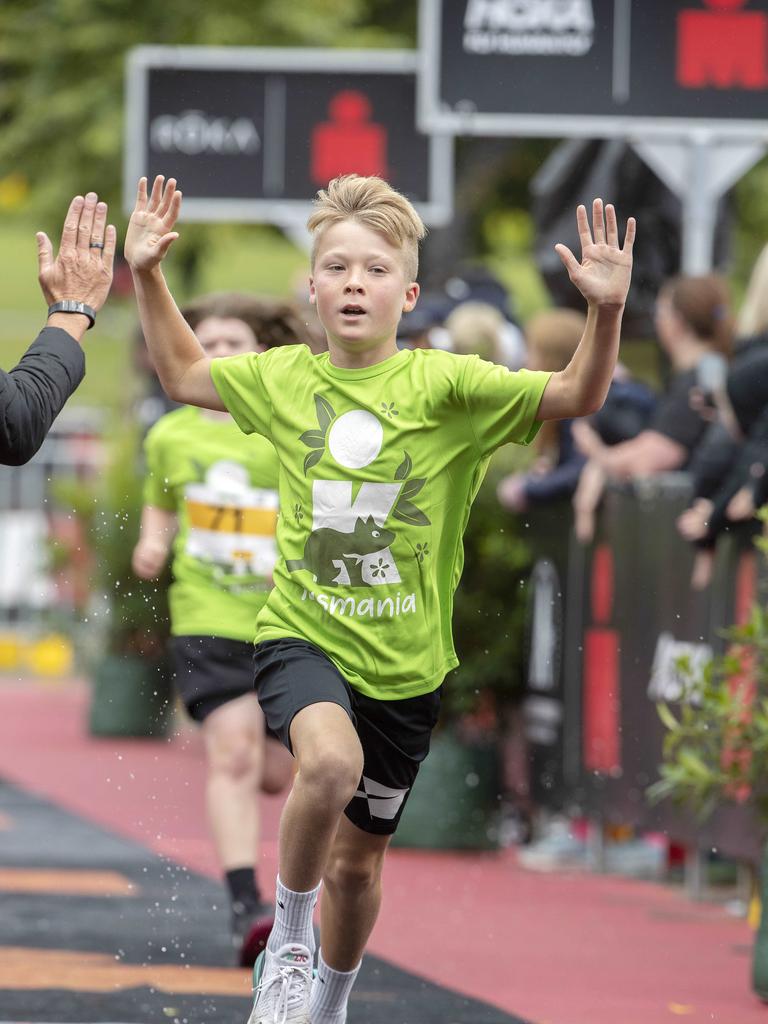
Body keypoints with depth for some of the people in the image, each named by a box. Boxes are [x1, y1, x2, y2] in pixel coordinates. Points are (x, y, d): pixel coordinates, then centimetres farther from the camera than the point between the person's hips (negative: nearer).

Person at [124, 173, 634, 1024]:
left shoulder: (445, 385, -7)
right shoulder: (287, 378, 2)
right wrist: (148, 277, 9)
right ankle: (288, 938, -12)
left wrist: (606, 311, -30)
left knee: (357, 862, 14)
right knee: (331, 760, -34)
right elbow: (182, 375, 19)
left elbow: (576, 396, -14)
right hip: (302, 634, -1)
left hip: (402, 664, 1)